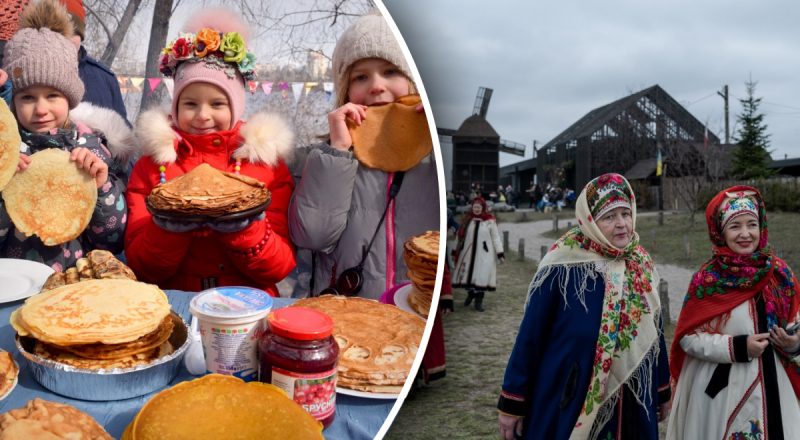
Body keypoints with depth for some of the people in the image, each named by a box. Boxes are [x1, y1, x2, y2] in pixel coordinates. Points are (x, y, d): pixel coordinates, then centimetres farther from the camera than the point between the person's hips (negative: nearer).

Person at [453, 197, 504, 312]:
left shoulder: (490, 221, -5)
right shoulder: (467, 219, 5)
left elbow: (496, 237, -2)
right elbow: (461, 234, 10)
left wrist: (500, 252, -7)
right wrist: (458, 249, 10)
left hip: (484, 253, -3)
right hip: (468, 252, 3)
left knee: (482, 276, -4)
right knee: (468, 274, 8)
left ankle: (479, 301, 8)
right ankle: (470, 294, 34)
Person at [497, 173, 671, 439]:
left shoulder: (641, 267, 0)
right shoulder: (562, 270, -15)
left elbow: (653, 333, 10)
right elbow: (530, 337, -12)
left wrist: (662, 390, 17)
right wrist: (512, 402, -10)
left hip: (633, 407, 5)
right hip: (567, 406, -4)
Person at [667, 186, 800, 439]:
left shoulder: (779, 273, 1)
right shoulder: (707, 279, -9)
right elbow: (688, 337, -9)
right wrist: (738, 347, -18)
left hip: (772, 386, 3)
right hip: (722, 390, -3)